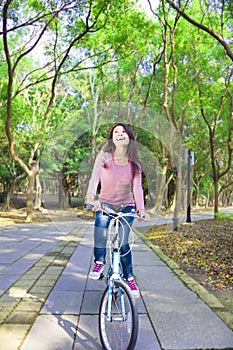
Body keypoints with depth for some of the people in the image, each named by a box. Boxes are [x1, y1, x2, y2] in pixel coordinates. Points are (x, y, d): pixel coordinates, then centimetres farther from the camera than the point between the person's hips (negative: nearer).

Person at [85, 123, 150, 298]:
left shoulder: (135, 162, -2)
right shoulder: (104, 157, -7)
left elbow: (137, 187, -10)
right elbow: (94, 178, -21)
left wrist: (141, 208, -27)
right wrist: (91, 198, -41)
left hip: (126, 206, 1)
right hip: (106, 203, -1)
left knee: (123, 244, -12)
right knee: (101, 220, -35)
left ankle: (129, 277, 11)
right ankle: (99, 261, -16)